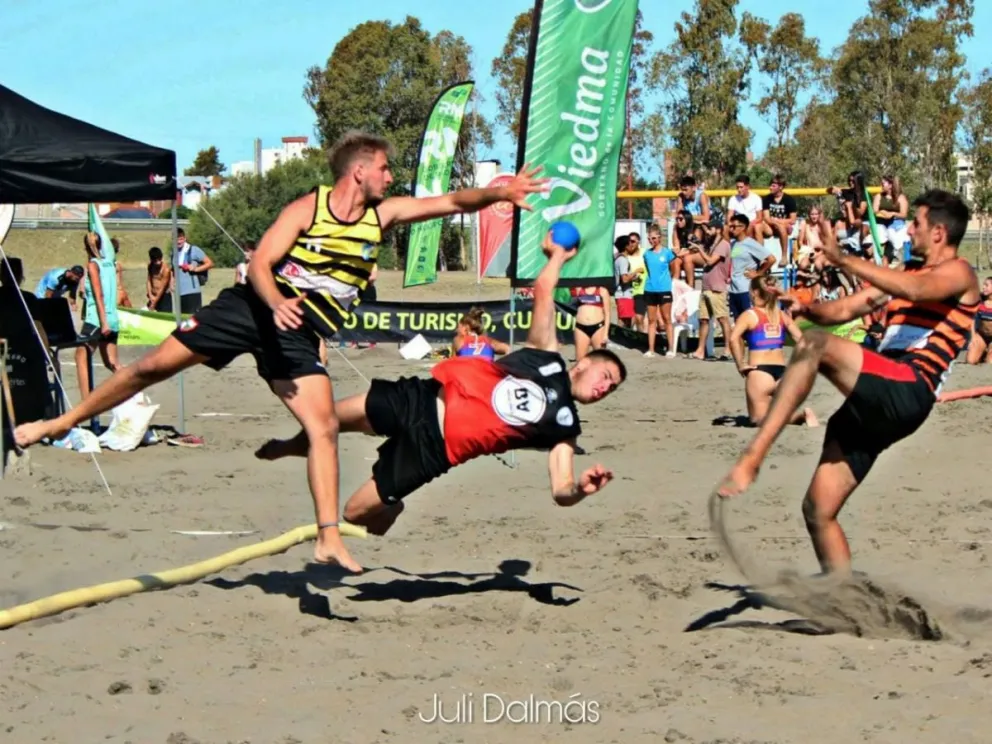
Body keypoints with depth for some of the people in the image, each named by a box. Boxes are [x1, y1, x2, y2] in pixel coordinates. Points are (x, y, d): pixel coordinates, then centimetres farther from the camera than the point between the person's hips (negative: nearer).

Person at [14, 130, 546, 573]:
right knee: (154, 365, -4)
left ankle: (329, 539, -10)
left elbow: (450, 202, -2)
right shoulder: (308, 209, -6)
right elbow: (260, 263, -13)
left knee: (323, 426, -12)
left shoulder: (382, 215, 4)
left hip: (298, 336, 3)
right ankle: (63, 423, 12)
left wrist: (499, 192, -18)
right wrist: (277, 303, -31)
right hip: (253, 308, -3)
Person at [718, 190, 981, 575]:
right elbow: (842, 311, 27)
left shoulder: (959, 272, 4)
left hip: (908, 392, -9)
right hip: (872, 404, 9)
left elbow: (915, 289, -20)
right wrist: (809, 308, 3)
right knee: (818, 509, 3)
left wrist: (843, 259, -27)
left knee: (814, 345, -31)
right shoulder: (904, 275, 31)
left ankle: (752, 456, -40)